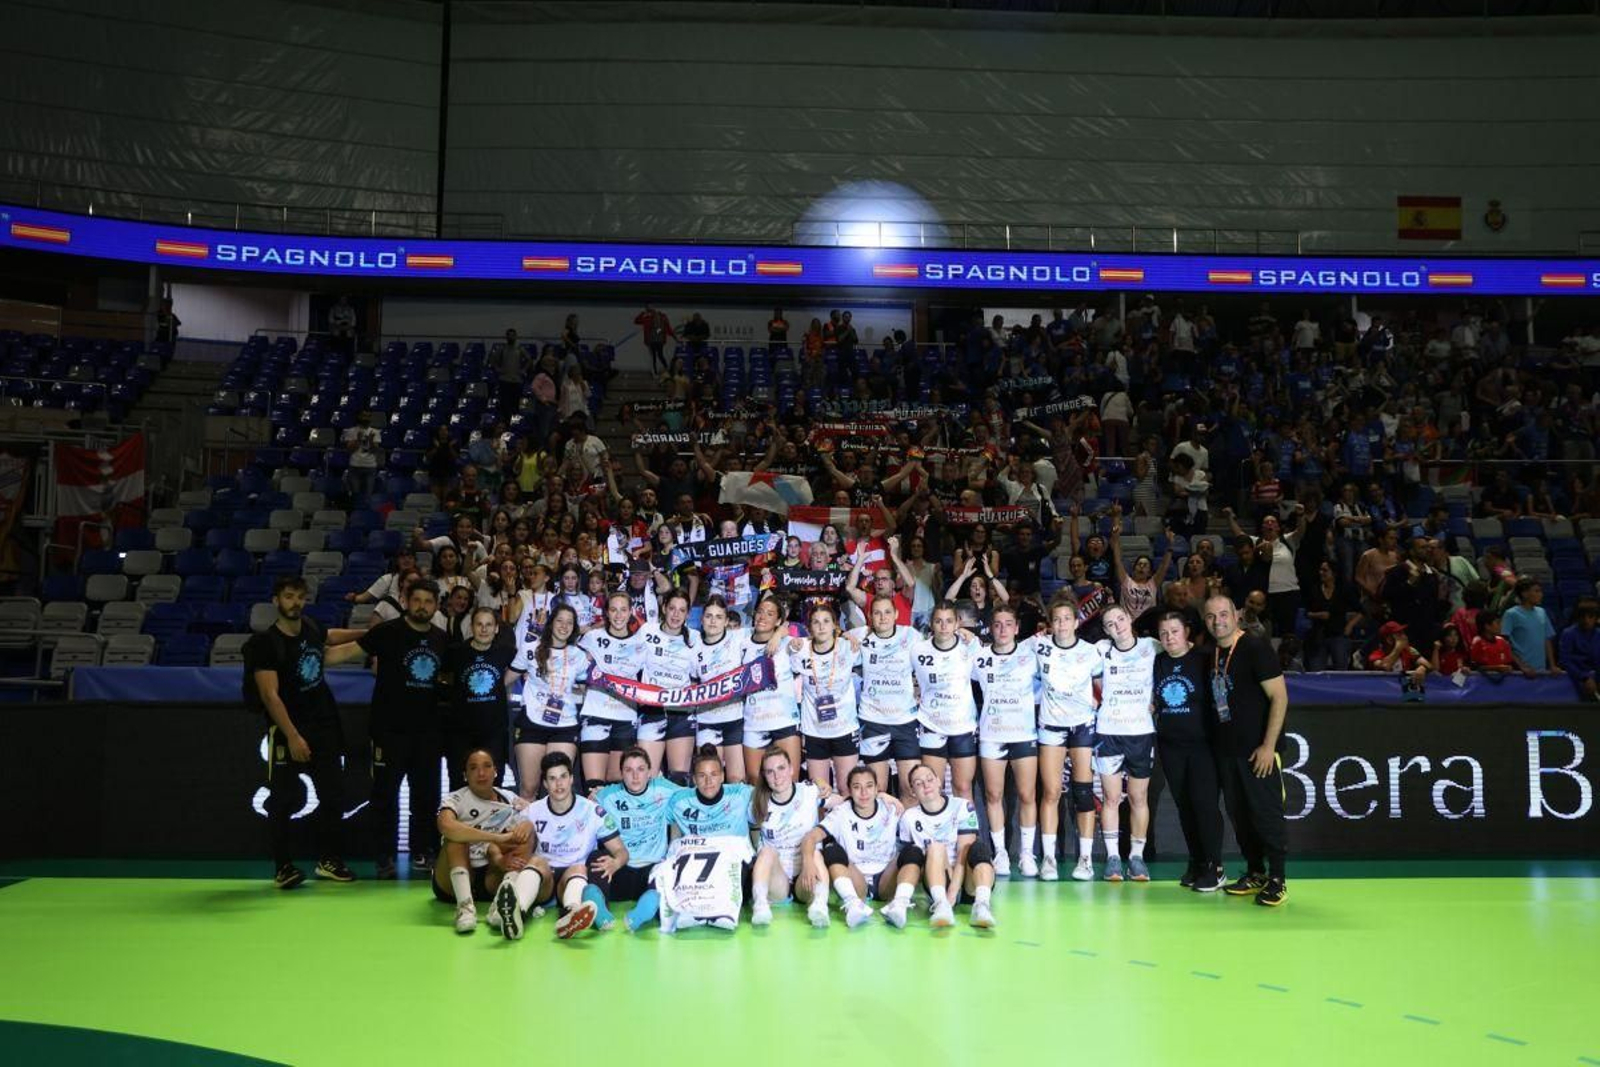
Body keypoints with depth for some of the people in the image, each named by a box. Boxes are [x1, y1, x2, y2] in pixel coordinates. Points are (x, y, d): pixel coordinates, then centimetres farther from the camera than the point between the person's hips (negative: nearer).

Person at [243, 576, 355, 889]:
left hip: (324, 724, 6)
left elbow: (328, 640, 30)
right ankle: (283, 866, 8)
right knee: (282, 801, -2)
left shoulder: (313, 628, 3)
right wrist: (292, 737, -25)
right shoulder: (265, 643, -14)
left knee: (333, 795, 8)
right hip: (286, 728, -6)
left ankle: (328, 859, 19)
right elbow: (270, 695, -19)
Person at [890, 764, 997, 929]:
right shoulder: (910, 817, 4)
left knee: (978, 848, -28)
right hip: (937, 883, 0)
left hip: (967, 884, 0)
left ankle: (981, 905, -47)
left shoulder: (962, 807, -3)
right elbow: (906, 859, 4)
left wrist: (951, 895, -25)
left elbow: (963, 854, -12)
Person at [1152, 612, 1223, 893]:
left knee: (1204, 803, -9)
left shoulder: (1204, 661, -6)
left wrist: (1218, 734, -8)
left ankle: (1214, 867, 0)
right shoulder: (1157, 663, 7)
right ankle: (1196, 863, 18)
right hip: (1170, 745, 5)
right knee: (1183, 805, 8)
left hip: (1202, 743, -5)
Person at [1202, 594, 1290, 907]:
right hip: (1226, 749, 7)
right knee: (1239, 814, 12)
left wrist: (1269, 746, -17)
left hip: (1257, 750, -7)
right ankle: (1255, 874, 23)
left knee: (1267, 813, -3)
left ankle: (1276, 880, 4)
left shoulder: (1256, 649, -10)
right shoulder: (1212, 655, 11)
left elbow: (1280, 697, -13)